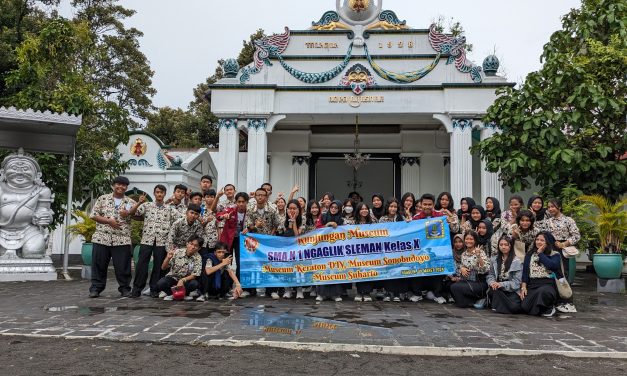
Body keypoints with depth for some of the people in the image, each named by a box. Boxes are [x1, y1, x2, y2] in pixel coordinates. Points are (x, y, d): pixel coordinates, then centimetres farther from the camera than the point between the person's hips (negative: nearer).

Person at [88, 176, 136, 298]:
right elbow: (93, 215, 2)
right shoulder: (103, 199, 8)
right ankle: (96, 288, 16)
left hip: (122, 240, 0)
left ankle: (125, 288, 13)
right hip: (102, 238, 0)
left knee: (123, 266, 2)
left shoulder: (131, 202, 9)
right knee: (99, 265, 5)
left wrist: (128, 214, -16)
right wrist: (109, 221, -10)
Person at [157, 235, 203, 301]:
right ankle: (170, 293, 3)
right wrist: (168, 258, -31)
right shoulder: (177, 252, -13)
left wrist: (183, 280, -32)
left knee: (194, 284, -31)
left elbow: (194, 275, -14)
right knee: (160, 284, -30)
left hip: (186, 279, 1)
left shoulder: (198, 258, -13)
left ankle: (185, 294, 2)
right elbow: (163, 268, -11)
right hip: (173, 277, 0)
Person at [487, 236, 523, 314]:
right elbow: (490, 275, 10)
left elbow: (516, 282, -8)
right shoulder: (494, 259, 12)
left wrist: (502, 284, -22)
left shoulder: (517, 261, -3)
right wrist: (492, 282, -13)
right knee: (492, 291, -32)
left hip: (512, 291, -3)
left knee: (513, 307, -30)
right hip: (498, 290, 3)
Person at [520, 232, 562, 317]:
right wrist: (523, 287, -1)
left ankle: (549, 308, -6)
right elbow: (525, 272, 12)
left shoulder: (555, 255, 6)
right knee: (525, 307, -23)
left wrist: (540, 253, -5)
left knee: (542, 292, -39)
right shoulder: (530, 255, 16)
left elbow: (552, 266, -16)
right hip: (532, 285, 3)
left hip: (548, 284, -2)